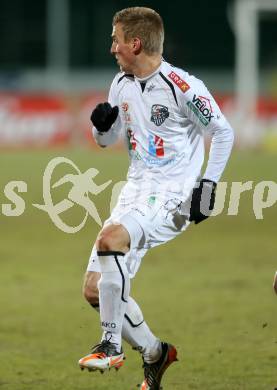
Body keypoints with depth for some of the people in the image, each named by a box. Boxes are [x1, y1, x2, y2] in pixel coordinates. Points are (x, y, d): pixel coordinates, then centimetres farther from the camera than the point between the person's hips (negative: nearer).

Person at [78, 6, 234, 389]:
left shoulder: (182, 86, -13)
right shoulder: (122, 84, 10)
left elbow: (223, 132, -4)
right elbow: (107, 139, 22)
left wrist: (208, 185, -10)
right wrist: (102, 124, -1)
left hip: (172, 199, -8)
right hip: (135, 193, 8)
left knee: (110, 237, -34)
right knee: (95, 289, -1)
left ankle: (111, 344, -25)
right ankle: (154, 352, 19)